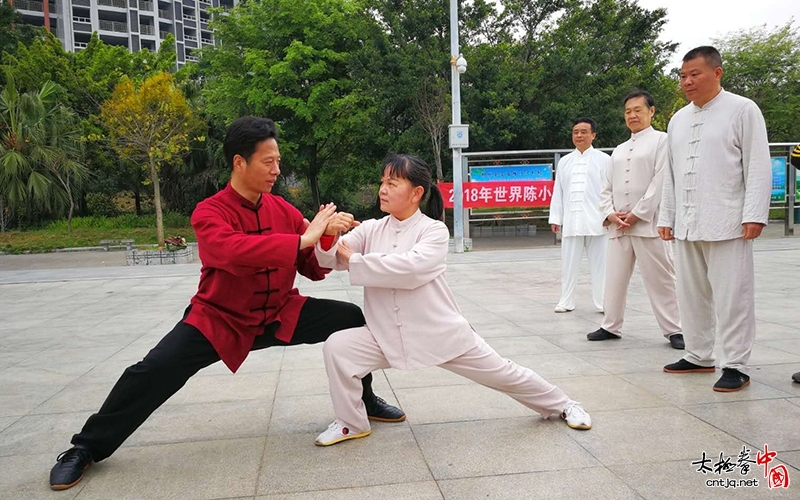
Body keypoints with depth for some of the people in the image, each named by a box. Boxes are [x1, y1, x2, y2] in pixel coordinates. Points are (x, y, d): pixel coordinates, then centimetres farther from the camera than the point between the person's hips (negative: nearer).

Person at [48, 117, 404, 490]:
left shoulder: (284, 210, -6)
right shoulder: (209, 213, -19)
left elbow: (313, 269, -3)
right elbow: (235, 250, -43)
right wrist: (302, 238, -44)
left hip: (280, 314, 4)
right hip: (219, 319, -4)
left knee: (359, 320, -6)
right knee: (155, 371, -19)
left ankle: (365, 399, 19)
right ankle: (86, 448, 6)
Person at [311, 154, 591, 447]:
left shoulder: (434, 230, -14)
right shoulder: (371, 229, -1)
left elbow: (410, 269, -31)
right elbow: (332, 258, -11)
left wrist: (354, 260, -27)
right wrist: (328, 235, -34)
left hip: (441, 332, -3)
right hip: (389, 336, 3)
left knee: (502, 373, 6)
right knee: (337, 347, -15)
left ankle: (561, 405, 35)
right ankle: (351, 423, 7)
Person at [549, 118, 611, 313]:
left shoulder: (604, 159, 3)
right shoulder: (564, 162, 12)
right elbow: (558, 192, 11)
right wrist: (555, 218, 7)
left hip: (596, 220, -3)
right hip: (571, 220, 3)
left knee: (599, 263, 3)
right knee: (569, 263, 7)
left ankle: (602, 302, 12)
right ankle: (566, 301, 16)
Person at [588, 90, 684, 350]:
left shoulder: (661, 140, 2)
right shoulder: (619, 150, 19)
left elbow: (660, 182, -8)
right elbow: (607, 187, 16)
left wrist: (637, 214, -13)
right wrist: (610, 213, -2)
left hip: (648, 223, -6)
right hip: (618, 225, 6)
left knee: (659, 279, -3)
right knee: (615, 277, 9)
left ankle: (674, 330, 6)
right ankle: (611, 326, 20)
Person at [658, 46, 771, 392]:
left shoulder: (742, 110, 0)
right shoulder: (678, 119, 16)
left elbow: (758, 166, -6)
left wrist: (755, 215, -13)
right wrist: (666, 217, 14)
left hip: (726, 222, -6)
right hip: (686, 224, 6)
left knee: (732, 296, -2)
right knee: (691, 295, 11)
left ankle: (736, 366, 8)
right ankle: (699, 356, 24)